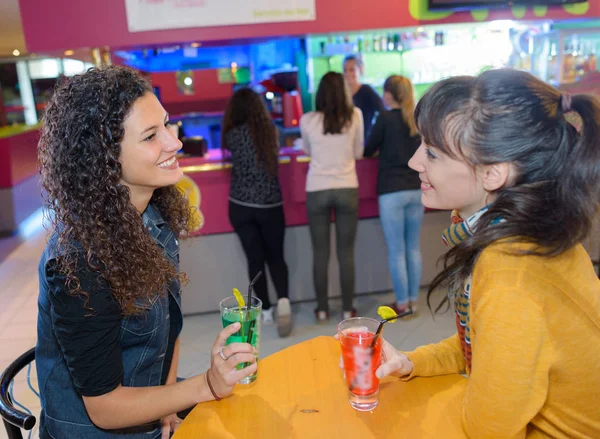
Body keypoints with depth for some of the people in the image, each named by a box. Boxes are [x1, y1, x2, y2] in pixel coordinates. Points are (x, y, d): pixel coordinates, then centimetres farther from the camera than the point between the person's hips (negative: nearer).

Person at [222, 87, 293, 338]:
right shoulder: (270, 130, 2)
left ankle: (266, 311, 17)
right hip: (271, 205, 2)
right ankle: (283, 301, -10)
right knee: (275, 256, 11)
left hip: (241, 206, -1)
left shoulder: (233, 134, -6)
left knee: (255, 259, 8)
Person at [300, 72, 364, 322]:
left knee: (320, 253, 9)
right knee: (346, 252, 8)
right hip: (347, 189, 0)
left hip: (317, 191, 0)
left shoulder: (307, 120, -5)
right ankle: (347, 309, 18)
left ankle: (322, 310, 19)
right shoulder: (354, 116, -5)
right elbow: (358, 153, 6)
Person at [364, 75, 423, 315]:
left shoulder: (386, 118, -8)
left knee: (396, 251, 3)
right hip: (416, 190, 5)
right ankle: (413, 300, 20)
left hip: (391, 192, -5)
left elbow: (367, 151, 1)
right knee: (414, 248, 12)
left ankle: (402, 303, 9)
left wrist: (382, 148, 22)